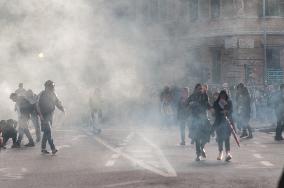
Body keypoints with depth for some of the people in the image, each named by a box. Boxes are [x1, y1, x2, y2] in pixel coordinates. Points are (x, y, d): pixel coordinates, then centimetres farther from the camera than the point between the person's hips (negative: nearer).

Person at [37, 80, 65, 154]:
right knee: (48, 131, -13)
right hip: (44, 115, -7)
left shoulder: (53, 94, 10)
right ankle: (53, 148, -17)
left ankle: (43, 148, 17)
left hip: (50, 115, 7)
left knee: (46, 132, 10)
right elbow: (38, 105, -8)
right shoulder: (42, 94, -8)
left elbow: (57, 103, 13)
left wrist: (62, 109, -6)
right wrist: (40, 115, -15)